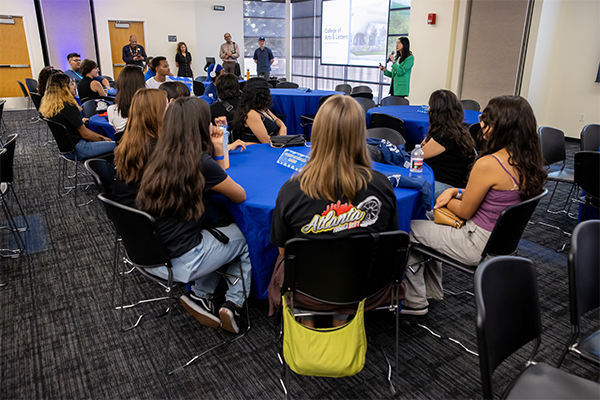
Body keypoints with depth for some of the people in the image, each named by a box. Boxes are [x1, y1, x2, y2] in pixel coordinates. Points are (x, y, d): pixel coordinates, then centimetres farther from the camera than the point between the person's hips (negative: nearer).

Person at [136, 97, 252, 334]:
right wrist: (218, 151, 5)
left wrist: (217, 151, 8)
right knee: (246, 237, 13)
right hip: (178, 263, -7)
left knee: (217, 233, 26)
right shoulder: (202, 163, -19)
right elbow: (240, 196, -3)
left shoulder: (160, 158, 4)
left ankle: (201, 296, 17)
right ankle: (233, 305, 12)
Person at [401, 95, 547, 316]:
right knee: (430, 219, 25)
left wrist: (447, 198, 5)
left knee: (408, 230, 5)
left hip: (479, 246, -9)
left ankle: (415, 302, 19)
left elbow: (465, 212, -15)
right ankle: (432, 291, 36)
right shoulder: (527, 163, -1)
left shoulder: (488, 164, -28)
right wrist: (456, 191, 3)